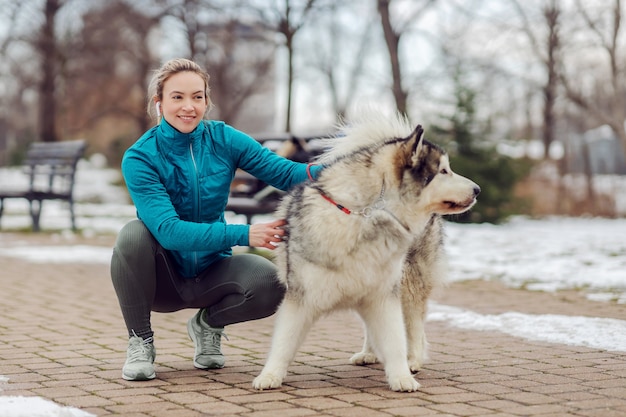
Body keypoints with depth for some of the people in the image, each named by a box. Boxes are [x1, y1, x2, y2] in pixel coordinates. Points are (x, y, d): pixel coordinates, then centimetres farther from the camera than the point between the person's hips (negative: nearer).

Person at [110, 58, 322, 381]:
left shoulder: (223, 140, -6)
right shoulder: (139, 158, -18)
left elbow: (283, 172, -15)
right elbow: (168, 230, -28)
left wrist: (319, 172, -37)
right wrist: (242, 235, -37)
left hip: (210, 272, 2)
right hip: (163, 278, -2)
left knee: (269, 283, -27)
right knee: (134, 233, -34)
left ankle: (208, 323, 7)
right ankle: (140, 341, -10)